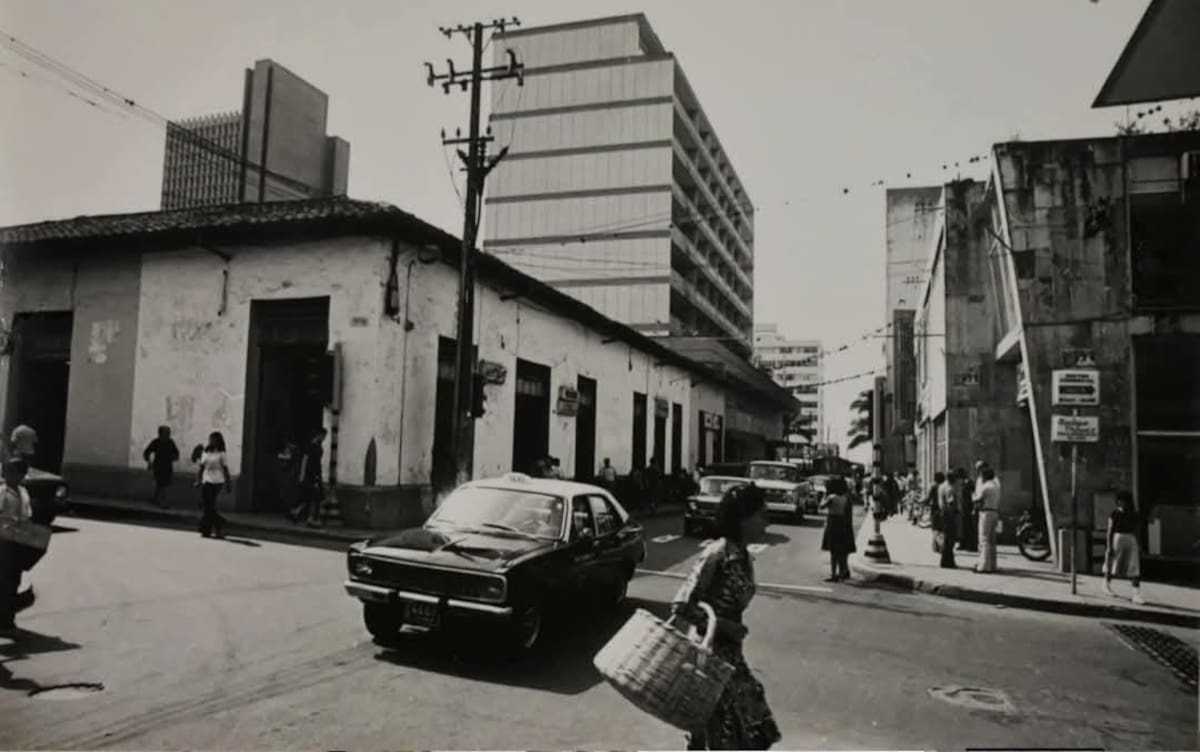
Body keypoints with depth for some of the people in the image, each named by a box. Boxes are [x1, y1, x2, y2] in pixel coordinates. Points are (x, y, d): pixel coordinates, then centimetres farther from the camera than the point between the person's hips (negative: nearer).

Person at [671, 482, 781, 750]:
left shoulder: (744, 558, 4)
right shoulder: (718, 554, -22)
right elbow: (681, 606, -24)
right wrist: (725, 627, -18)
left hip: (730, 654, 8)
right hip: (708, 654, -8)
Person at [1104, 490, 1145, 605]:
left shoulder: (1133, 515, 8)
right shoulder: (1115, 514, -6)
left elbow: (1135, 530, 14)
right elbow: (1110, 531, -8)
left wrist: (1138, 546, 14)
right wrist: (1109, 547, -12)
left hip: (1131, 540, 4)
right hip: (1117, 538, -4)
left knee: (1135, 569, -5)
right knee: (1112, 565, 10)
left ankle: (1136, 594, -7)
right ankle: (1107, 586, 30)